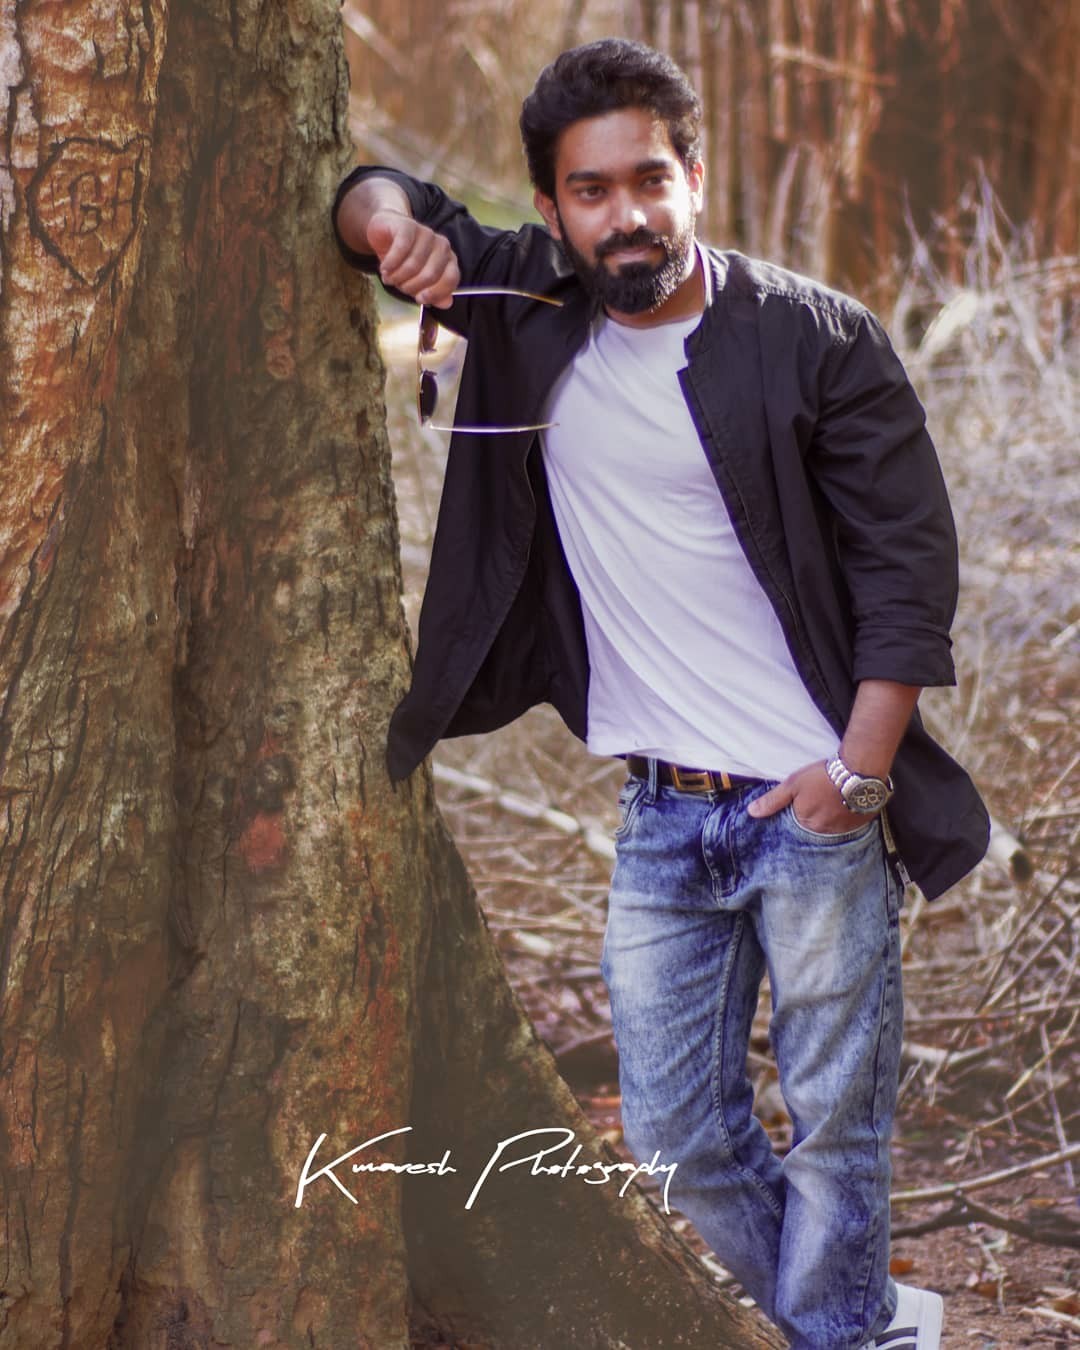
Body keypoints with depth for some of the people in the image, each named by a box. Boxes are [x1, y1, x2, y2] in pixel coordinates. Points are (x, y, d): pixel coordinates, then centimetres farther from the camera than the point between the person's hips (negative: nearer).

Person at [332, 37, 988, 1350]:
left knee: (836, 1128, 4)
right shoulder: (526, 306, 2)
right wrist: (389, 221, -10)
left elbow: (909, 557, -8)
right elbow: (375, 198, 15)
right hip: (662, 815, 5)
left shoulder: (816, 340, -9)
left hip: (814, 807, -4)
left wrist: (862, 766, -14)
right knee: (679, 1139, 11)